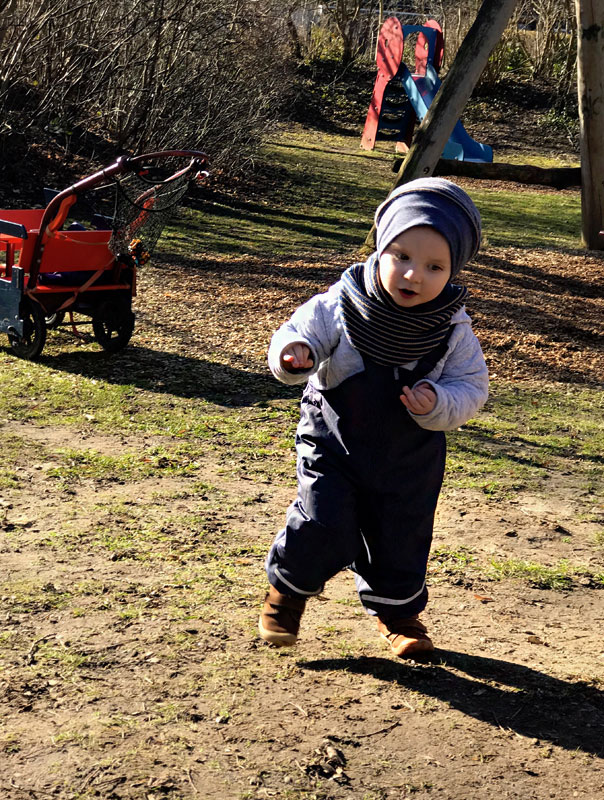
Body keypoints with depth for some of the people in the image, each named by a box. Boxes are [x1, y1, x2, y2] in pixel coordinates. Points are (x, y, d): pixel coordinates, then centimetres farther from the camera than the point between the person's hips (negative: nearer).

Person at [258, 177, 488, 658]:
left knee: (401, 540, 12)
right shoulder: (339, 307, -18)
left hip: (410, 460, 2)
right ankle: (288, 588, 19)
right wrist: (293, 355, -36)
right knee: (323, 527, -11)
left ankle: (398, 611, 39)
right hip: (333, 445, -2)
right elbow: (300, 333, -11)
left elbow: (471, 388, -7)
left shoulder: (453, 330, -13)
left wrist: (438, 405, -27)